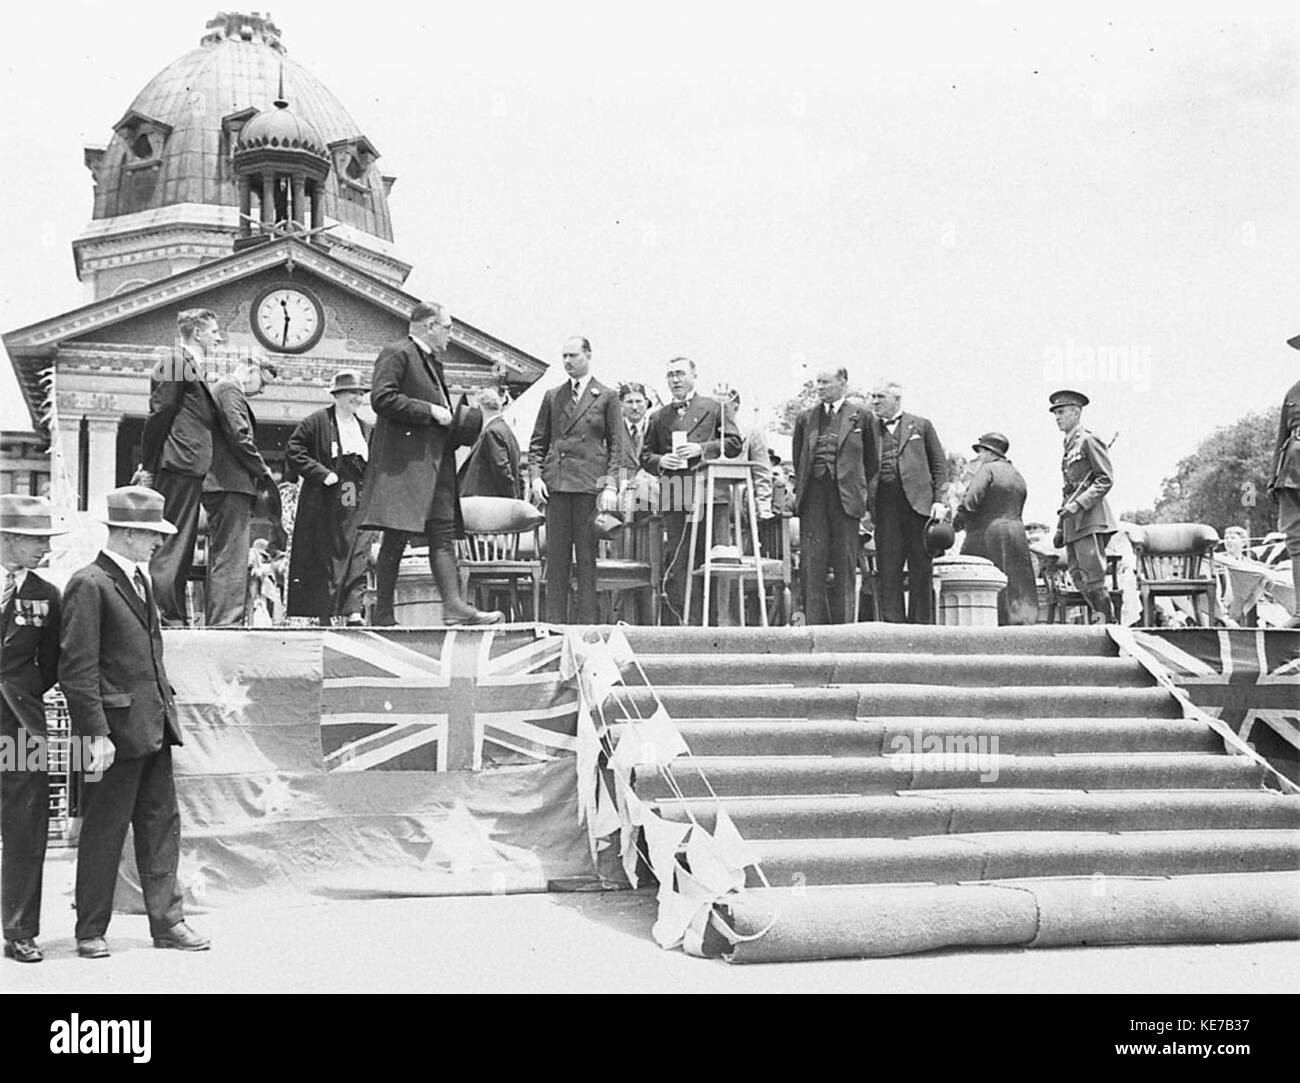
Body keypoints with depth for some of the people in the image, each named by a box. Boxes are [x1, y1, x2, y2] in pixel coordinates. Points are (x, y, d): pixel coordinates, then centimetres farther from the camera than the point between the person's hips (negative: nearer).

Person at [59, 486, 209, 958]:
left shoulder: (141, 578, 14)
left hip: (153, 724, 8)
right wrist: (96, 734, -20)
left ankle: (167, 920, 18)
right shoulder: (89, 585, -14)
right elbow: (77, 669, -17)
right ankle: (90, 931, 14)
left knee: (161, 823, 10)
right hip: (117, 726, -8)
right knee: (103, 831, 2)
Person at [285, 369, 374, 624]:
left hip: (357, 506, 5)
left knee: (357, 556, -6)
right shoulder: (316, 422, -1)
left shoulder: (367, 430, 18)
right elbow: (293, 452, -7)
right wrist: (322, 474, -13)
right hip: (323, 505, -5)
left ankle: (353, 611, -11)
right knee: (323, 559, -2)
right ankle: (324, 614, 2)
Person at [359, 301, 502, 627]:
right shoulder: (397, 354, -5)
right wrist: (430, 411, -15)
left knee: (443, 535, 1)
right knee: (396, 537, -7)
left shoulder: (433, 362, 24)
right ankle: (383, 613, -4)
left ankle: (453, 605, -4)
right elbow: (381, 398, -17)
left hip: (436, 462, 9)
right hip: (404, 461, -9)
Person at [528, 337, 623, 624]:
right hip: (555, 484, 3)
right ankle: (555, 621, 5)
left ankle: (587, 622, 1)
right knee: (556, 556, 2)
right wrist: (535, 476, 2)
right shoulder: (552, 396, 16)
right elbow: (538, 441, 16)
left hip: (590, 483, -3)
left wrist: (611, 485, -7)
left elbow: (615, 445, 3)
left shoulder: (607, 397, 7)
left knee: (587, 556, -2)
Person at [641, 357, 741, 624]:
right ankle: (678, 620, -3)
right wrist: (660, 461, -3)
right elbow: (645, 456, 19)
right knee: (677, 561, -3)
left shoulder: (713, 408, 12)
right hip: (673, 497, 2)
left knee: (707, 559, -2)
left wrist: (702, 449, -8)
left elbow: (734, 443, 5)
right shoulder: (659, 417, 19)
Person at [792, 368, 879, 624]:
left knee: (845, 562, 0)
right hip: (812, 497, 2)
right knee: (812, 563, -3)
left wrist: (857, 486, 10)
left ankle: (844, 621, 3)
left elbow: (871, 460, 13)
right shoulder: (805, 418, 14)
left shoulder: (860, 416, 7)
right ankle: (814, 621, 0)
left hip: (846, 497, -2)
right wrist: (800, 489, 13)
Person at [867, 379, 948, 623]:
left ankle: (921, 623, 3)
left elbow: (939, 464, 10)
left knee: (921, 567, -1)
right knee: (887, 567, -4)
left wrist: (939, 500, -1)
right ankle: (892, 622, -2)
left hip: (918, 501, -1)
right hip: (884, 503, 1)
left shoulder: (921, 426, 12)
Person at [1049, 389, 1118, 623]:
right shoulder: (1069, 448, 22)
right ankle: (1106, 621, 8)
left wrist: (1078, 504, -20)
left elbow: (1105, 480, -11)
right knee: (1078, 577, 4)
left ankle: (1107, 624, -7)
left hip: (1091, 518, -9)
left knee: (1092, 578, -11)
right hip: (1074, 524, 9)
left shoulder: (1088, 441, -4)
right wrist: (1060, 527, 20)